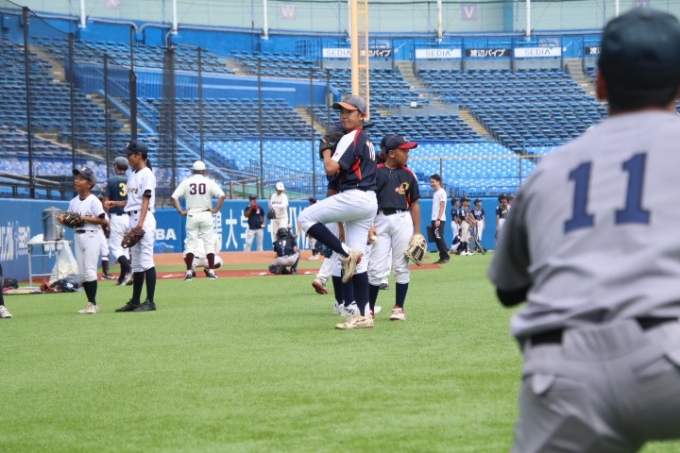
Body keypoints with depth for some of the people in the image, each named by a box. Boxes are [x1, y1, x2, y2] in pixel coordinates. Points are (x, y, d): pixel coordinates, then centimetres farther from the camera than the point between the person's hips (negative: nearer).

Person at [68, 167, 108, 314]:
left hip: (92, 235, -7)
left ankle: (93, 304, -8)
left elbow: (103, 220, -14)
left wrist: (85, 218, -18)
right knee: (81, 272, 7)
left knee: (89, 269, -11)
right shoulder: (73, 202, 11)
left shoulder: (94, 201, -9)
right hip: (78, 235, 7)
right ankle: (90, 303, 13)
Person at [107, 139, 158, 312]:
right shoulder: (133, 176, 17)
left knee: (146, 260, -10)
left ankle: (150, 301, -10)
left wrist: (140, 223, -24)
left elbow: (146, 201, -16)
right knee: (136, 262, 11)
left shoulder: (147, 174, -8)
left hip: (144, 220, -10)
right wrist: (114, 203, 10)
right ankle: (135, 301, 15)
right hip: (133, 219, 10)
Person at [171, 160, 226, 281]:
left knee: (191, 243, 4)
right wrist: (216, 209, -5)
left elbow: (174, 197, -5)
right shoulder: (209, 182, -2)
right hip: (206, 215, -1)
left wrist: (181, 211, -3)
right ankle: (211, 271, 0)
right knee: (209, 244, 4)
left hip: (191, 216, 1)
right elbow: (222, 195, -13)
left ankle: (189, 272, -3)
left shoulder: (186, 182, 2)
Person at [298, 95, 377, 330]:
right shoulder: (366, 141, 22)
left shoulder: (351, 139, -9)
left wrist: (326, 150, -1)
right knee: (357, 261, 7)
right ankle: (364, 316, 3)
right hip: (369, 202, 10)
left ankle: (346, 252, -15)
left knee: (306, 217, -8)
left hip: (354, 197, -10)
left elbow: (331, 168, -17)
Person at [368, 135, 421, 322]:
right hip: (380, 220, -2)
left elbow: (414, 203, 10)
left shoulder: (408, 175, 9)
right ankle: (369, 308, 6)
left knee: (401, 266, 2)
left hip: (402, 220, 2)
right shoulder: (376, 172, 3)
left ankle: (399, 308, 10)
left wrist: (417, 233, 5)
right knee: (376, 267, -3)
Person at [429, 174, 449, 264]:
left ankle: (445, 257, -9)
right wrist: (434, 220, 16)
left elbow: (442, 207, -15)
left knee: (439, 238, -12)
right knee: (437, 238, 7)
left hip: (439, 220, -9)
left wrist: (438, 219, -21)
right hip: (434, 220, 9)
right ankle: (442, 257, 10)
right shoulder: (435, 193, 18)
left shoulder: (442, 192, -8)